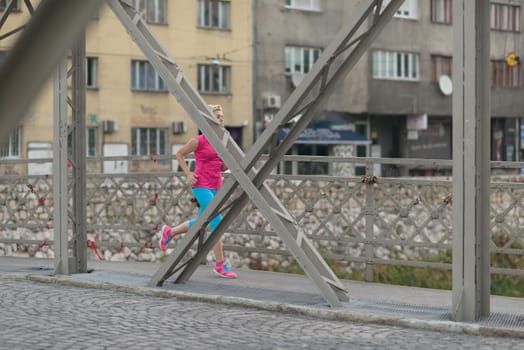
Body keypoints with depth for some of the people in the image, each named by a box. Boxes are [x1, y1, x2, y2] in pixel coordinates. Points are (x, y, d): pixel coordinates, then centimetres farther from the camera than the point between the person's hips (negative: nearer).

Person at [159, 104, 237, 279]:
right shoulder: (199, 141, -9)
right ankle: (220, 265, -7)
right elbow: (179, 154, 1)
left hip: (216, 186, 8)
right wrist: (188, 174, -7)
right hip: (201, 186, -8)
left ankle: (169, 232, 39)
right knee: (217, 221, -13)